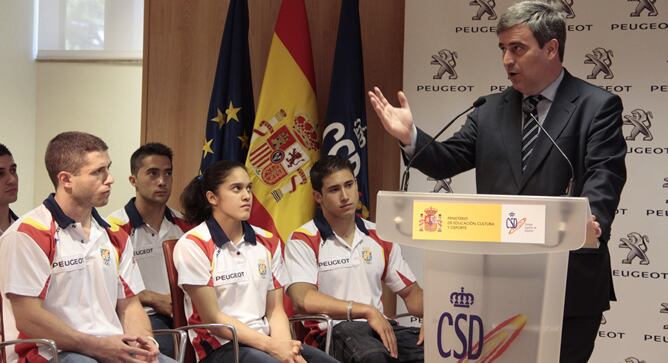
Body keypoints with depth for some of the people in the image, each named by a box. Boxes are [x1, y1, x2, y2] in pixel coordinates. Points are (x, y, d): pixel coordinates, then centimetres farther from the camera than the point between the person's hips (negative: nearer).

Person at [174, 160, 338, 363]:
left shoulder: (268, 243, 12)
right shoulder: (193, 245, -6)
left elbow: (275, 309, 9)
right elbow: (213, 319, -8)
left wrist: (284, 345, -12)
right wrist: (270, 345, -14)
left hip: (266, 341, 5)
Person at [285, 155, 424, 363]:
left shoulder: (380, 237, 16)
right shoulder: (303, 241, -1)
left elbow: (410, 291, 20)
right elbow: (303, 299, -16)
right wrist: (367, 311, -19)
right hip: (332, 331, -5)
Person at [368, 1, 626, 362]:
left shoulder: (597, 107, -3)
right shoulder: (491, 110, 12)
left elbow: (604, 175, -15)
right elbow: (447, 160, 8)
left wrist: (588, 219, -35)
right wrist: (409, 136, -12)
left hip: (570, 281, -5)